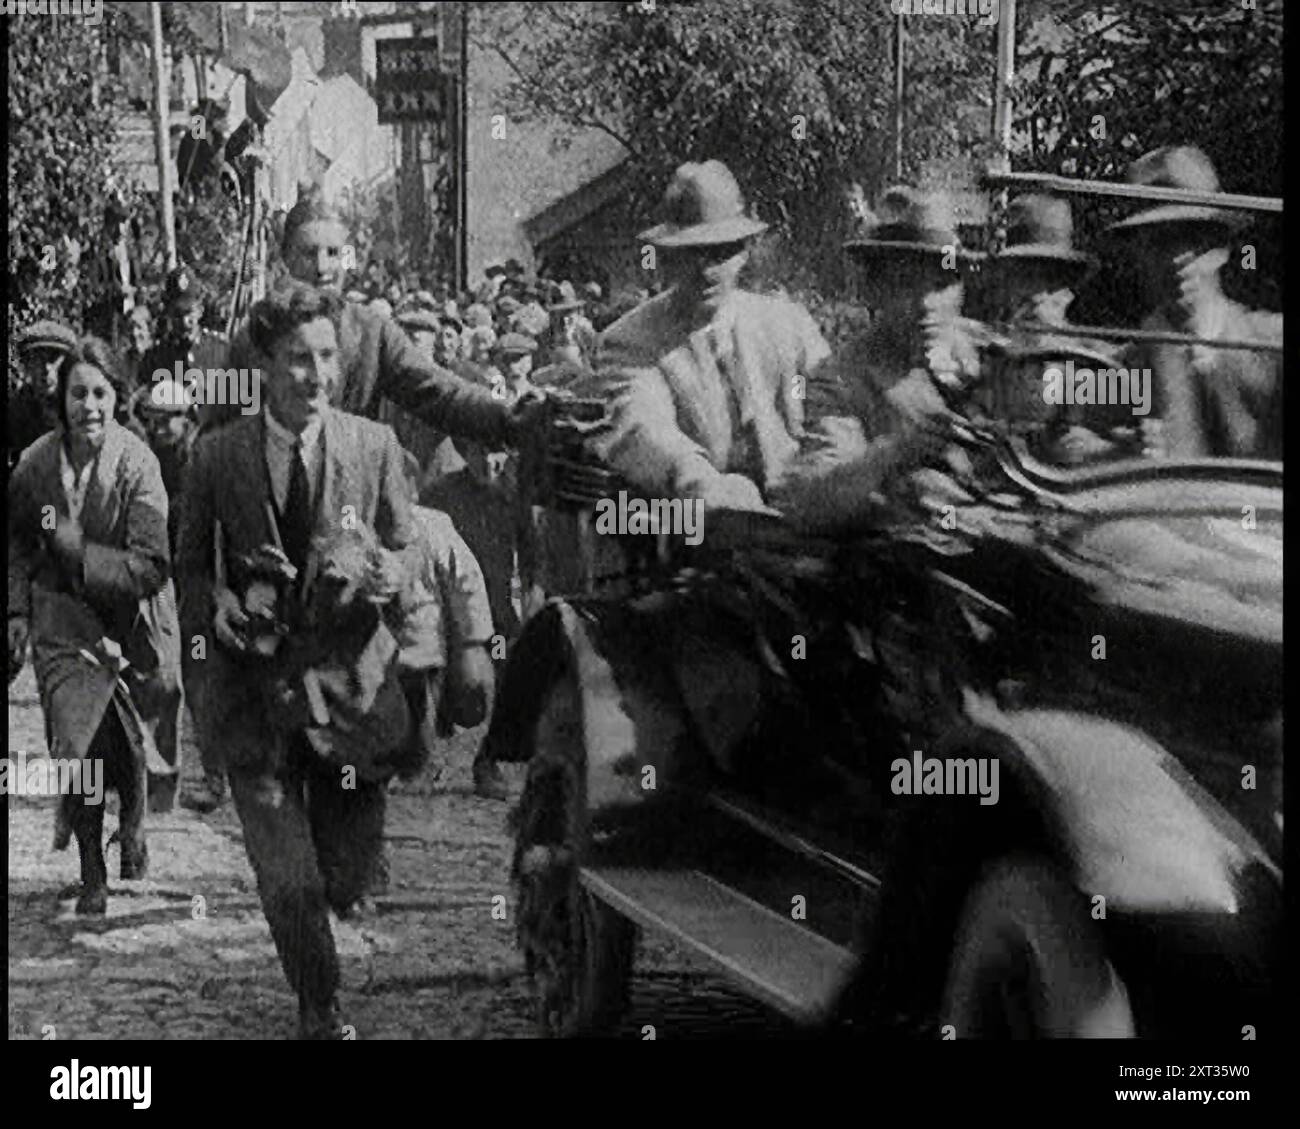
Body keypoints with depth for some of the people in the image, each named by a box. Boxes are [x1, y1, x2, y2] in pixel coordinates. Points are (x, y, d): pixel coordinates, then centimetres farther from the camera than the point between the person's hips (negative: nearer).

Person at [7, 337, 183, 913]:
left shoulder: (137, 465, -18)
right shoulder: (35, 465, -8)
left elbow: (149, 566, -20)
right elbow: (18, 543, 9)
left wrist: (74, 545, -23)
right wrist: (17, 612, 1)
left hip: (131, 621, -1)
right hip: (64, 620, 1)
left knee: (129, 743, 14)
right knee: (75, 744, -11)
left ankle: (132, 826, 47)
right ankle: (91, 875, 5)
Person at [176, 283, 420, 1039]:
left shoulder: (374, 445, 0)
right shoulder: (218, 455, 0)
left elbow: (409, 548, 5)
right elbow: (191, 562, 9)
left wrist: (381, 572, -18)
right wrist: (216, 604, -13)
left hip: (351, 684, 1)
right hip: (255, 689, -1)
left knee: (347, 885, 8)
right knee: (288, 887, -3)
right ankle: (321, 1015, 24)